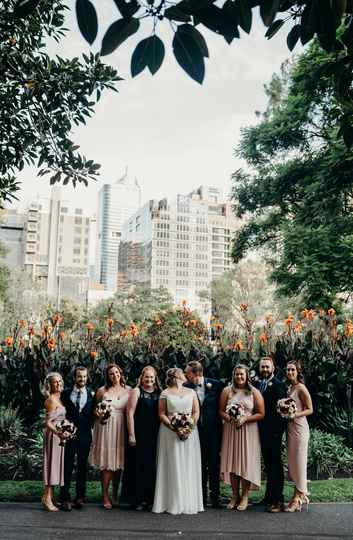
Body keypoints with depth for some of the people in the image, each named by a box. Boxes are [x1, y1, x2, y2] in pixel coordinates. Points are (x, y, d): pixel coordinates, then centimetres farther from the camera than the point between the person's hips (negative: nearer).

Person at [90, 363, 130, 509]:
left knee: (118, 461, 7)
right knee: (106, 462, -2)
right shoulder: (102, 391, 2)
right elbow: (95, 409, 10)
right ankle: (105, 497, 7)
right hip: (105, 427, -2)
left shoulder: (128, 390, 5)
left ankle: (115, 495, 22)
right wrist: (99, 415, -10)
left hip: (121, 429, 2)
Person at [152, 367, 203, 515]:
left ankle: (189, 502, 11)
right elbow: (161, 414, -2)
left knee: (189, 467, 3)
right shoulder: (165, 393, 2)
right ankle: (172, 503, 6)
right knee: (172, 467, -1)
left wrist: (190, 427, -10)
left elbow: (196, 412, 6)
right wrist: (174, 428, -15)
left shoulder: (191, 392, 11)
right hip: (170, 432, -3)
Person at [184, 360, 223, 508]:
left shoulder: (216, 385, -6)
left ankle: (215, 497, 18)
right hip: (196, 431, 1)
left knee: (214, 464, 6)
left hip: (213, 431, -1)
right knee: (200, 465, 12)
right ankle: (201, 497, 25)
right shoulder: (186, 387, -6)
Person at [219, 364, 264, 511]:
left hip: (248, 431, -2)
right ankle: (235, 495, 16)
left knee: (246, 461, 0)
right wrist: (230, 418, -15)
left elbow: (261, 414, -3)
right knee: (232, 461, 4)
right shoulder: (227, 391, 5)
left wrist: (245, 419, -14)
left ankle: (245, 497, 11)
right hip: (230, 430, 2)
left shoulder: (254, 392, 1)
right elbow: (221, 411, 4)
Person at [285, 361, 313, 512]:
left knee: (299, 460, -1)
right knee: (292, 460, 11)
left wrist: (295, 414, -22)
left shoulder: (301, 388, -12)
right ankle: (301, 493, 22)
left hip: (299, 427, -8)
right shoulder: (289, 388, 10)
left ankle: (298, 498, 7)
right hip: (290, 427, 8)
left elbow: (310, 410, -11)